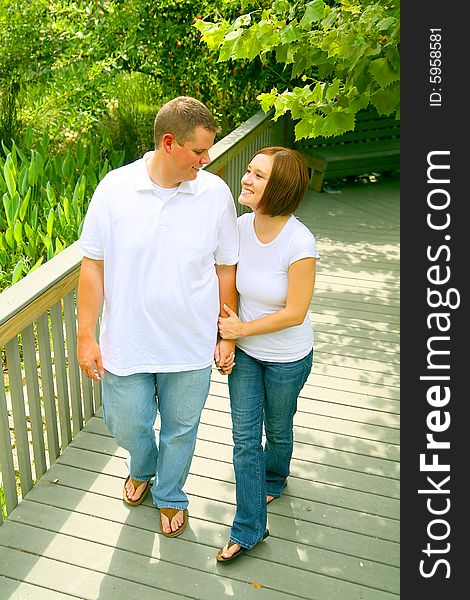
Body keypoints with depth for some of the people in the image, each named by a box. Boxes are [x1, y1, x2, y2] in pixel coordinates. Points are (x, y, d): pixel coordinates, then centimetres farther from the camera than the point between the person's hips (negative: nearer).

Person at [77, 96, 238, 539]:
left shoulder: (215, 193, -10)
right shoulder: (115, 188, -12)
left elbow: (225, 269, -1)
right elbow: (93, 266, -6)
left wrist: (227, 337, 2)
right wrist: (86, 336, -5)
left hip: (190, 347, 1)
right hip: (126, 342, 0)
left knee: (180, 428, 18)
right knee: (127, 425, 17)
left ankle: (169, 496, 46)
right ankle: (142, 468, 53)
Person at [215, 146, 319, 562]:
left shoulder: (299, 243, -28)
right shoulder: (240, 227, -12)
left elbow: (294, 313, -22)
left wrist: (241, 328, -15)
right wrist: (228, 335, -6)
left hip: (287, 359, -4)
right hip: (244, 352, 4)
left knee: (277, 429, 20)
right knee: (245, 436, 8)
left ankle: (274, 480, 53)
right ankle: (250, 528, 23)